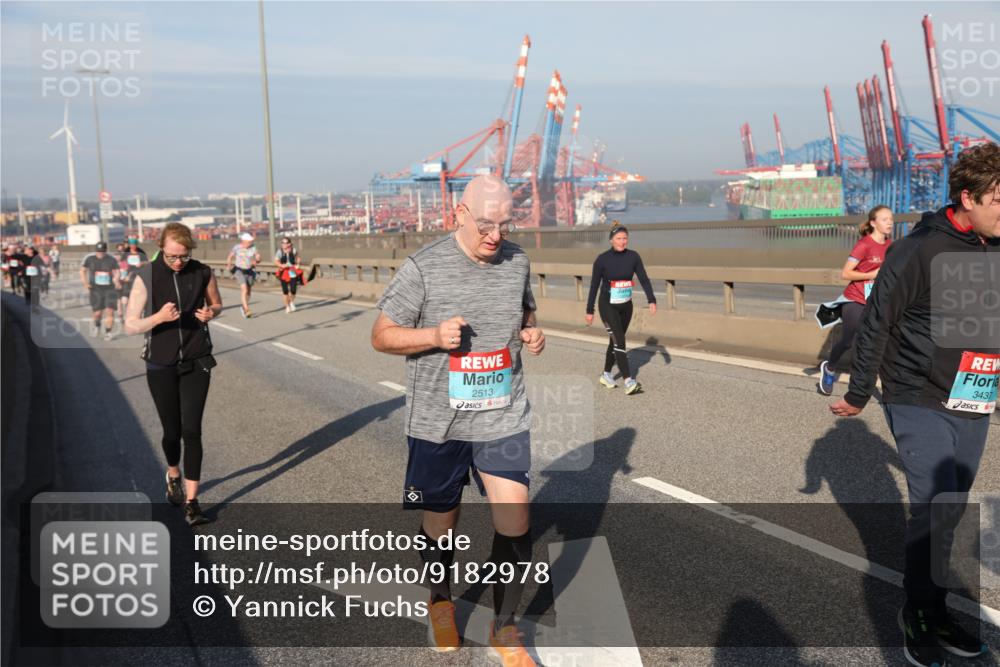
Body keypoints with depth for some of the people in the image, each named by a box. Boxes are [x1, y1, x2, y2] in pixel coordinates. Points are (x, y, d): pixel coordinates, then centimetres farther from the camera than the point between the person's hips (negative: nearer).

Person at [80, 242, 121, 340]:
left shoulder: (112, 260, -4)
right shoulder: (89, 258, -1)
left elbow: (116, 273, 3)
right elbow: (82, 270, 10)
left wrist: (117, 282, -16)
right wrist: (85, 283, -2)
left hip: (110, 289, -1)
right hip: (96, 289, 1)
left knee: (110, 311, -10)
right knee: (98, 312, 3)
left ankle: (108, 332, 3)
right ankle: (96, 326, 35)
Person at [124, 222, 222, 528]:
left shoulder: (202, 272, -5)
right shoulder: (146, 277, -10)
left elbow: (217, 304, 12)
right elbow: (130, 325, -9)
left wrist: (211, 313, -12)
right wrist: (159, 317, -28)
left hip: (196, 362, 0)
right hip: (161, 366, 0)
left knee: (192, 431, -6)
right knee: (172, 431, 10)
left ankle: (191, 502, 0)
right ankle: (173, 476, 42)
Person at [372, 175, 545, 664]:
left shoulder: (517, 261, 1)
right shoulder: (423, 267, -11)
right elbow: (382, 336, -7)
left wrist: (531, 335, -3)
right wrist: (435, 335, -24)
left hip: (504, 418, 2)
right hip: (438, 422, -2)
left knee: (514, 523, -2)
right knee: (440, 523, 15)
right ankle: (441, 604, 45)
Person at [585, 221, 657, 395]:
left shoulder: (633, 256, -3)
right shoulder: (602, 259, -11)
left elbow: (644, 279, -6)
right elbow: (594, 286, -5)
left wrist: (652, 301, -19)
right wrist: (589, 311, -3)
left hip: (626, 306, 4)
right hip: (608, 306, -4)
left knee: (615, 341, 14)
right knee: (619, 341, -15)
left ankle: (606, 375, 32)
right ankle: (628, 381, -20)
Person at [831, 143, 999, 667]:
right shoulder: (919, 251, -13)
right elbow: (875, 325, -9)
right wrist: (859, 395, -5)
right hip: (920, 403, -6)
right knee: (934, 509, -10)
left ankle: (930, 613, 27)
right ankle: (922, 616, 9)